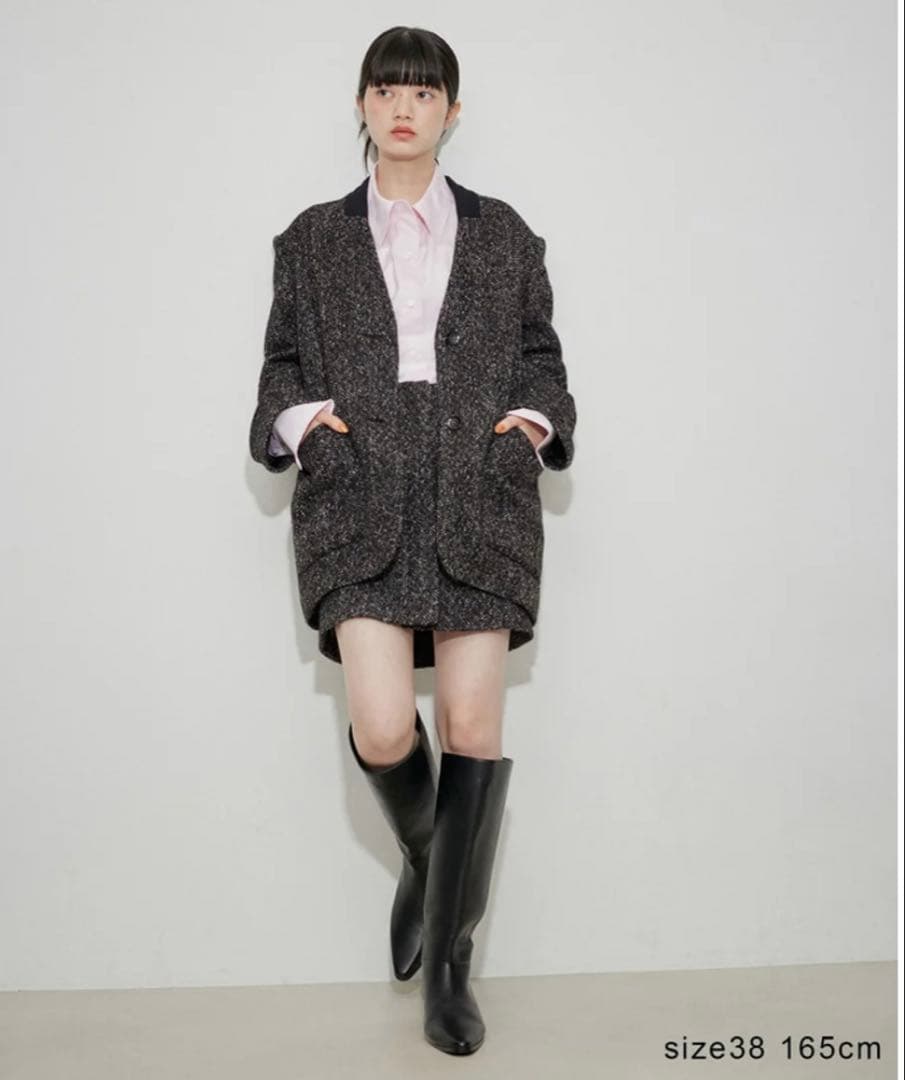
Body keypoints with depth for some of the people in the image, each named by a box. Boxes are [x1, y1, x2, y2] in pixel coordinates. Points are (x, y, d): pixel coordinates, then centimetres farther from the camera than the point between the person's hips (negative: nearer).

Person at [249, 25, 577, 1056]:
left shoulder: (504, 236, 16)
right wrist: (301, 418, -4)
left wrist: (538, 420, -2)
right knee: (383, 732, -13)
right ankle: (420, 856, 23)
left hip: (478, 500, 1)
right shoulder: (312, 241, 16)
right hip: (358, 502, 0)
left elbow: (541, 361, 17)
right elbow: (282, 371, 16)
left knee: (474, 727, -4)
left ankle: (448, 962, 13)